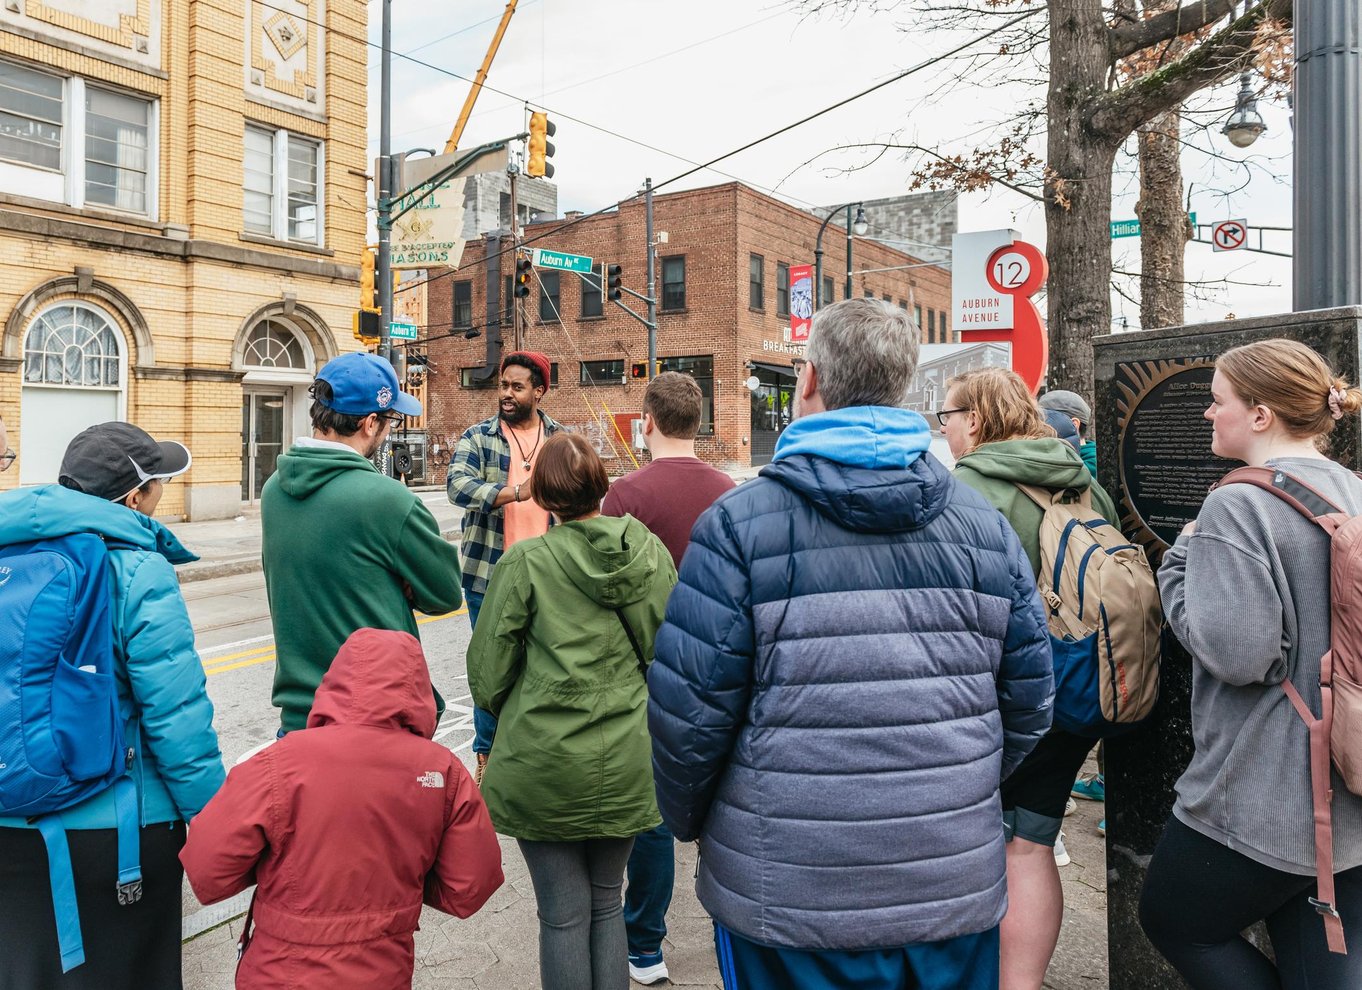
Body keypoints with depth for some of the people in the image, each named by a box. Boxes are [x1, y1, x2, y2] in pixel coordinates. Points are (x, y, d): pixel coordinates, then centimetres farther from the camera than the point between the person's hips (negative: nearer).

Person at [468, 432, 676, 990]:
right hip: (625, 763, 3)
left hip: (544, 764, -3)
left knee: (563, 915, 11)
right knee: (607, 904, 20)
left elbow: (488, 670, -6)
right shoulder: (649, 552, -2)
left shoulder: (525, 561, -11)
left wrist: (513, 717, 14)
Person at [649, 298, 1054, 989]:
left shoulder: (739, 523, -15)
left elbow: (687, 711, -15)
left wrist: (688, 819, 4)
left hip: (792, 899, -3)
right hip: (959, 886, 4)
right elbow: (1030, 699, 4)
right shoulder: (983, 521, -1)